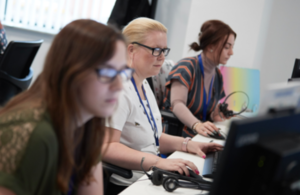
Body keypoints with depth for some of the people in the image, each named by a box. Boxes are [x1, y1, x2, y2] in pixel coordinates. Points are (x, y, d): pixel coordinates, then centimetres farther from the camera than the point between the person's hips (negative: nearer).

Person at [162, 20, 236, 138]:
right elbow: (177, 104, -24)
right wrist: (197, 125, -42)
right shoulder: (186, 67, -10)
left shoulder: (217, 75, 13)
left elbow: (212, 112, 15)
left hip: (199, 137, 8)